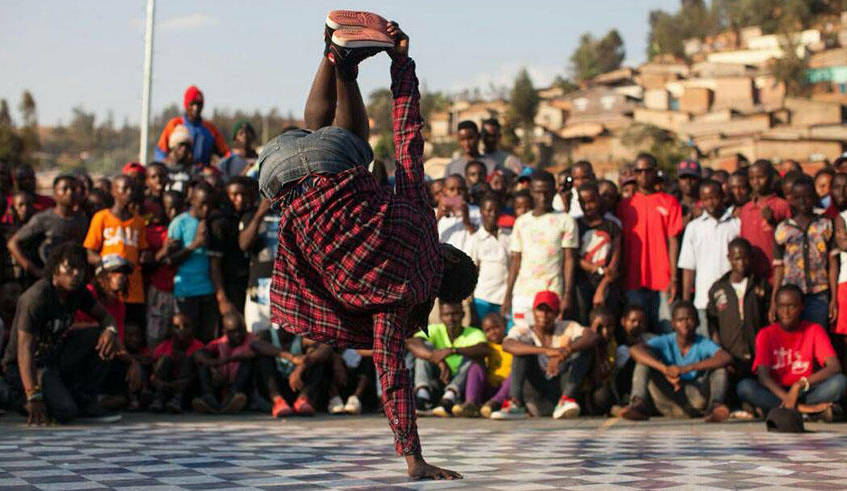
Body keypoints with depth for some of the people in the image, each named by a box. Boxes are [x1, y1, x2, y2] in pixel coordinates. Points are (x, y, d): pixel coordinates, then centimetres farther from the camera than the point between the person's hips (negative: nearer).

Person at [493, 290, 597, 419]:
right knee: (523, 347, -15)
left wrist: (565, 353, -33)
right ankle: (515, 404, -31)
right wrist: (546, 351, -37)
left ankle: (565, 401, -29)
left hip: (561, 389, 1)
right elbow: (507, 345, -23)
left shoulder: (567, 328, 5)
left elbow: (592, 337, -15)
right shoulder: (523, 331, 2)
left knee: (584, 346, -12)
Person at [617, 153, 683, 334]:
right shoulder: (625, 205, 11)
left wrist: (673, 278, -6)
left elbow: (673, 241, 1)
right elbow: (620, 243, 10)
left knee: (666, 329, -4)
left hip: (662, 280, -2)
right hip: (634, 281, 2)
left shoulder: (669, 202, 5)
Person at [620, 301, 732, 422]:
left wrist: (687, 368, -35)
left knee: (719, 366, -18)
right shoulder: (665, 342, -3)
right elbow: (635, 350, -22)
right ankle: (639, 404, -36)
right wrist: (665, 369, -37)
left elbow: (726, 358, -27)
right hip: (669, 403, 1)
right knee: (646, 358, -14)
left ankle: (715, 406, -44)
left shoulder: (704, 344, -5)